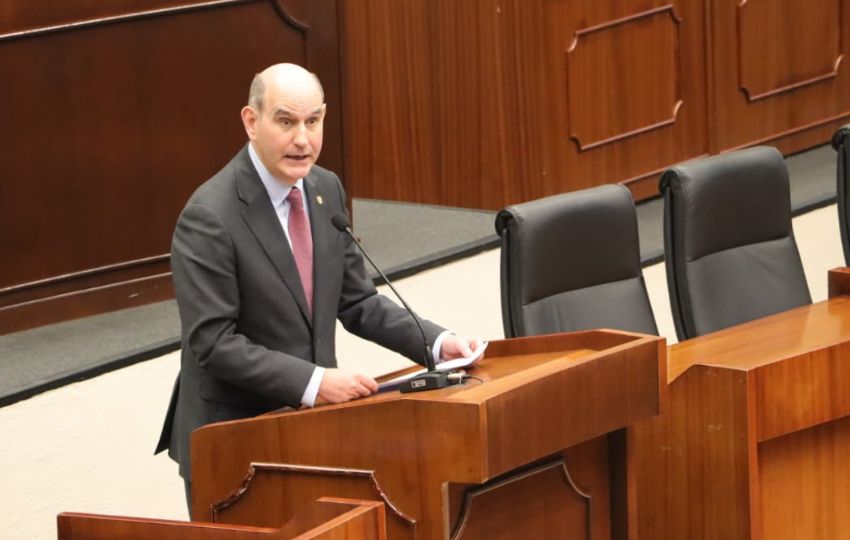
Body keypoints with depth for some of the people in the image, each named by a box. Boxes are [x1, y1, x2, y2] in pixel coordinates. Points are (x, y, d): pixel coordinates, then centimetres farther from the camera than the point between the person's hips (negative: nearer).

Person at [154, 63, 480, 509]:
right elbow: (213, 342, -21)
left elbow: (357, 302, 12)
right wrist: (314, 382, -26)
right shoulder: (210, 217, -18)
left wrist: (437, 343, -2)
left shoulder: (326, 191, 5)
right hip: (231, 439, -6)